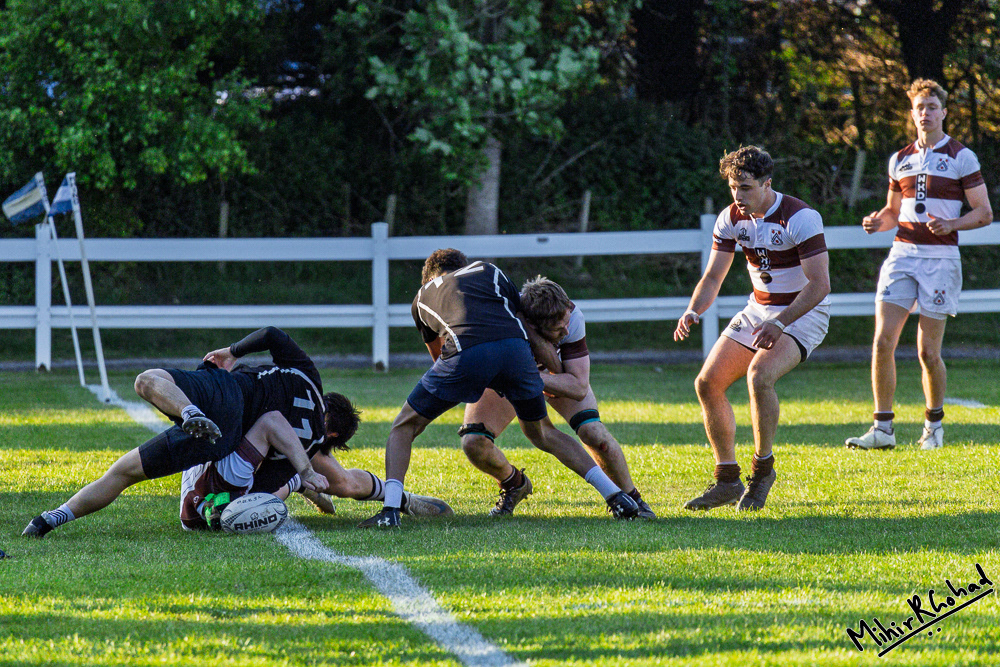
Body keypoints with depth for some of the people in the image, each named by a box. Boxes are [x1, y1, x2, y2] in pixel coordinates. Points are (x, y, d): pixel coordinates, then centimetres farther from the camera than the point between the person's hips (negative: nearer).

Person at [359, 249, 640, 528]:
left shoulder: (423, 297, 33)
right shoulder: (487, 271, 34)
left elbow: (438, 355, 45)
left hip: (464, 353, -2)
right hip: (515, 347, 2)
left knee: (403, 429, 16)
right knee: (542, 433, 26)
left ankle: (390, 510, -4)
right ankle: (616, 495, 18)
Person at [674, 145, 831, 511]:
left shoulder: (801, 218, -22)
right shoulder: (731, 219, -3)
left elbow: (820, 284, -26)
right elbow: (713, 276, 3)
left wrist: (780, 323, -36)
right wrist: (693, 312, -18)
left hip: (804, 313, -7)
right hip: (758, 311, 7)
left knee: (759, 375, -32)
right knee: (708, 383, -4)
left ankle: (763, 468, -14)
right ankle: (727, 481, 7)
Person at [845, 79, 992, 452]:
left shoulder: (961, 158, -1)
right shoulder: (900, 160, 14)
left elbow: (984, 213, -1)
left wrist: (951, 224, -19)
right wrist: (877, 221, 1)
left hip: (940, 258, -4)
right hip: (902, 253, 4)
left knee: (928, 352, -3)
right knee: (883, 342, -9)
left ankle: (934, 424, 18)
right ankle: (883, 428, -5)